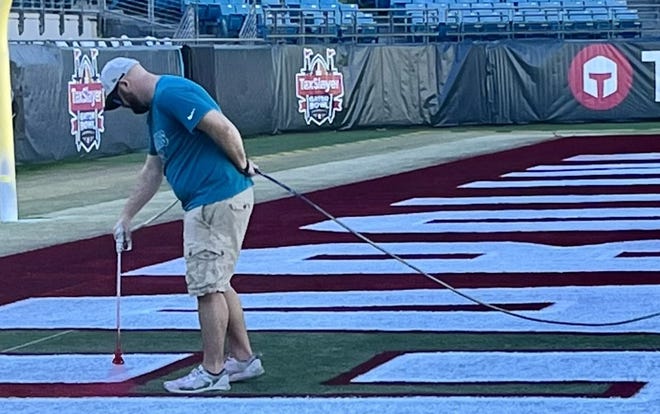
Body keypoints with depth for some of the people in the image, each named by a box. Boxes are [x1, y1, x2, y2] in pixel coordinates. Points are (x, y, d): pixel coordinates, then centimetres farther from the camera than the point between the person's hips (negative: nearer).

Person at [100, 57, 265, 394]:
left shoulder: (171, 94, -14)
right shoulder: (156, 110, 19)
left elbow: (222, 128, -25)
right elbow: (152, 171, 26)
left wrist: (242, 165, -11)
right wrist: (126, 217, 29)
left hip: (218, 200, -10)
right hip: (205, 204, 10)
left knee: (208, 286, -4)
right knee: (216, 284, 17)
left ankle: (211, 372, 2)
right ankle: (243, 359, 25)